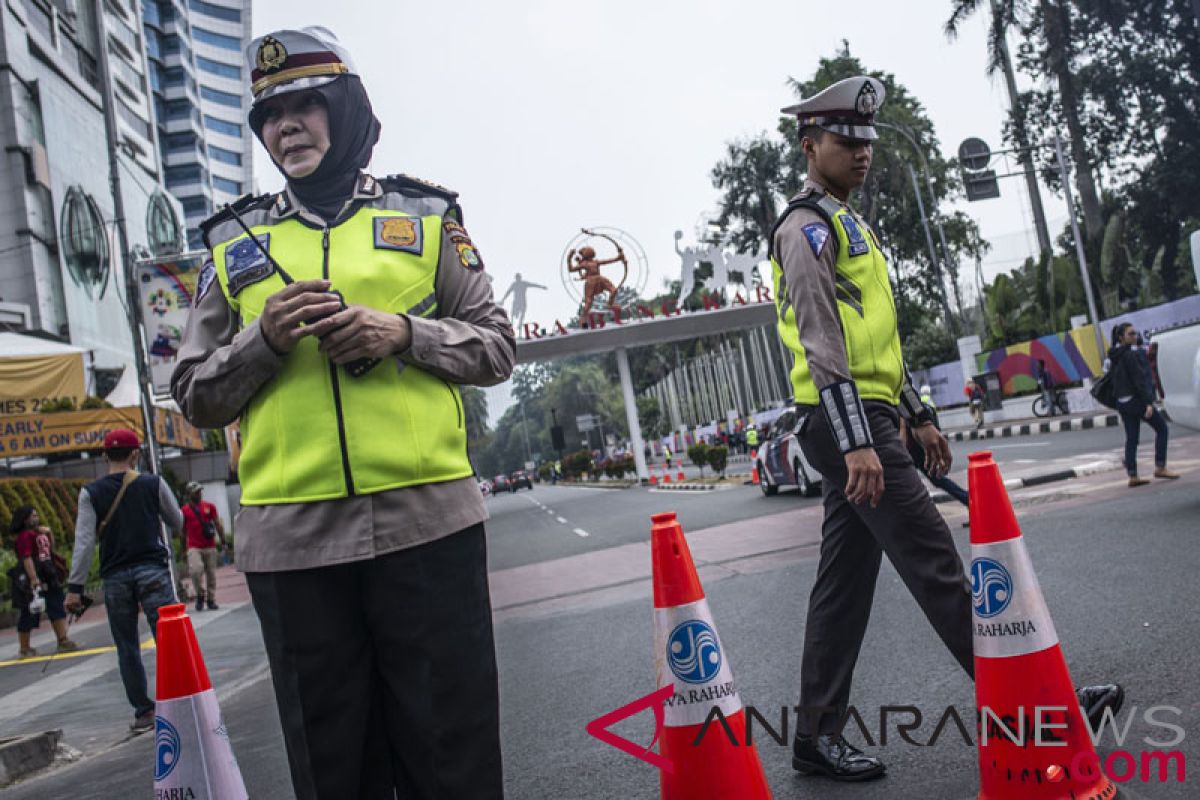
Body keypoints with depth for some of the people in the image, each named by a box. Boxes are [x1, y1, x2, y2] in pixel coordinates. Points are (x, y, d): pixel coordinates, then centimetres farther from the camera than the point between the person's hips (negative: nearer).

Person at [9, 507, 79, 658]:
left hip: (48, 579, 9)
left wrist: (49, 534, 9)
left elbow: (51, 549, 24)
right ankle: (24, 649, 10)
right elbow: (27, 558, -21)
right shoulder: (24, 536, -13)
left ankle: (63, 641, 13)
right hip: (35, 581, -9)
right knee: (29, 614, 1)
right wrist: (33, 578, -29)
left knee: (57, 610, 8)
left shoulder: (39, 533, 14)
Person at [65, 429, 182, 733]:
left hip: (115, 577, 2)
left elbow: (84, 542, -6)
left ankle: (144, 711, 14)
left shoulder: (90, 493, 0)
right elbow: (177, 523, 11)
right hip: (152, 570, -1)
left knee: (127, 648, 10)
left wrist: (75, 587, -5)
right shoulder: (154, 484, -1)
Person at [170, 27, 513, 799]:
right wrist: (263, 340, -7)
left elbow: (495, 347, 7)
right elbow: (197, 395, 12)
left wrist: (405, 334, -10)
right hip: (291, 538, 2)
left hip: (426, 521, -1)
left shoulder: (425, 215, 10)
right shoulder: (233, 242, 13)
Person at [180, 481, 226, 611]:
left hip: (210, 546, 2)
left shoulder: (210, 506, 9)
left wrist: (223, 541, 3)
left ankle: (211, 599, 16)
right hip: (194, 547, -2)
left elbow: (218, 525, 10)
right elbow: (183, 531, 12)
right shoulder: (184, 510, 6)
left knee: (211, 574, 4)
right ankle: (200, 594, 0)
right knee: (196, 569, -22)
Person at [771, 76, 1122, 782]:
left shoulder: (851, 226, 25)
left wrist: (918, 415, 23)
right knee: (936, 563, -5)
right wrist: (856, 444, -24)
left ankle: (818, 736, 15)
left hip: (866, 423, 10)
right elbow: (823, 347, -18)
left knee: (845, 583, 9)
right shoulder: (807, 228, -7)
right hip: (846, 423, -10)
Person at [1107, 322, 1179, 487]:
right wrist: (1148, 402, -20)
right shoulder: (1131, 353, -14)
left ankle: (1133, 476, 7)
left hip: (1122, 402, 8)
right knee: (1162, 428, 4)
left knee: (1131, 439, 8)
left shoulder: (1115, 356, 13)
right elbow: (1140, 379, -18)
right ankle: (1160, 467, 3)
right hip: (1136, 399, -8)